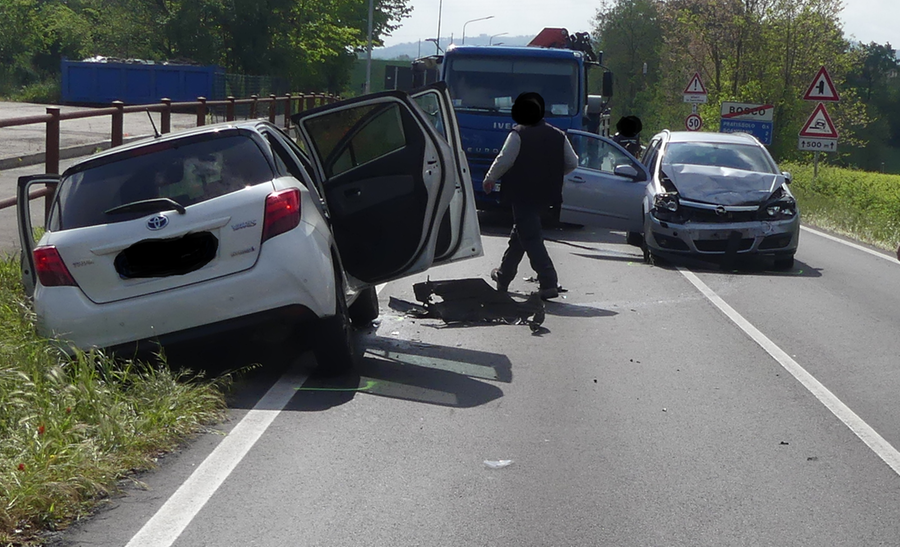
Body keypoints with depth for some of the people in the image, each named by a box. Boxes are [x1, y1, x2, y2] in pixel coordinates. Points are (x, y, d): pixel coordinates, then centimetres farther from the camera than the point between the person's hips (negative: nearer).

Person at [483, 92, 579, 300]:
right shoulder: (558, 135, 7)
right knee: (520, 233, 21)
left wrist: (489, 179, 3)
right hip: (545, 195, 7)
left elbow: (504, 160, -13)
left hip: (522, 193, -7)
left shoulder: (518, 134, -11)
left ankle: (549, 283, -16)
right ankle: (504, 276, 33)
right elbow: (572, 163, 9)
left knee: (530, 238, -6)